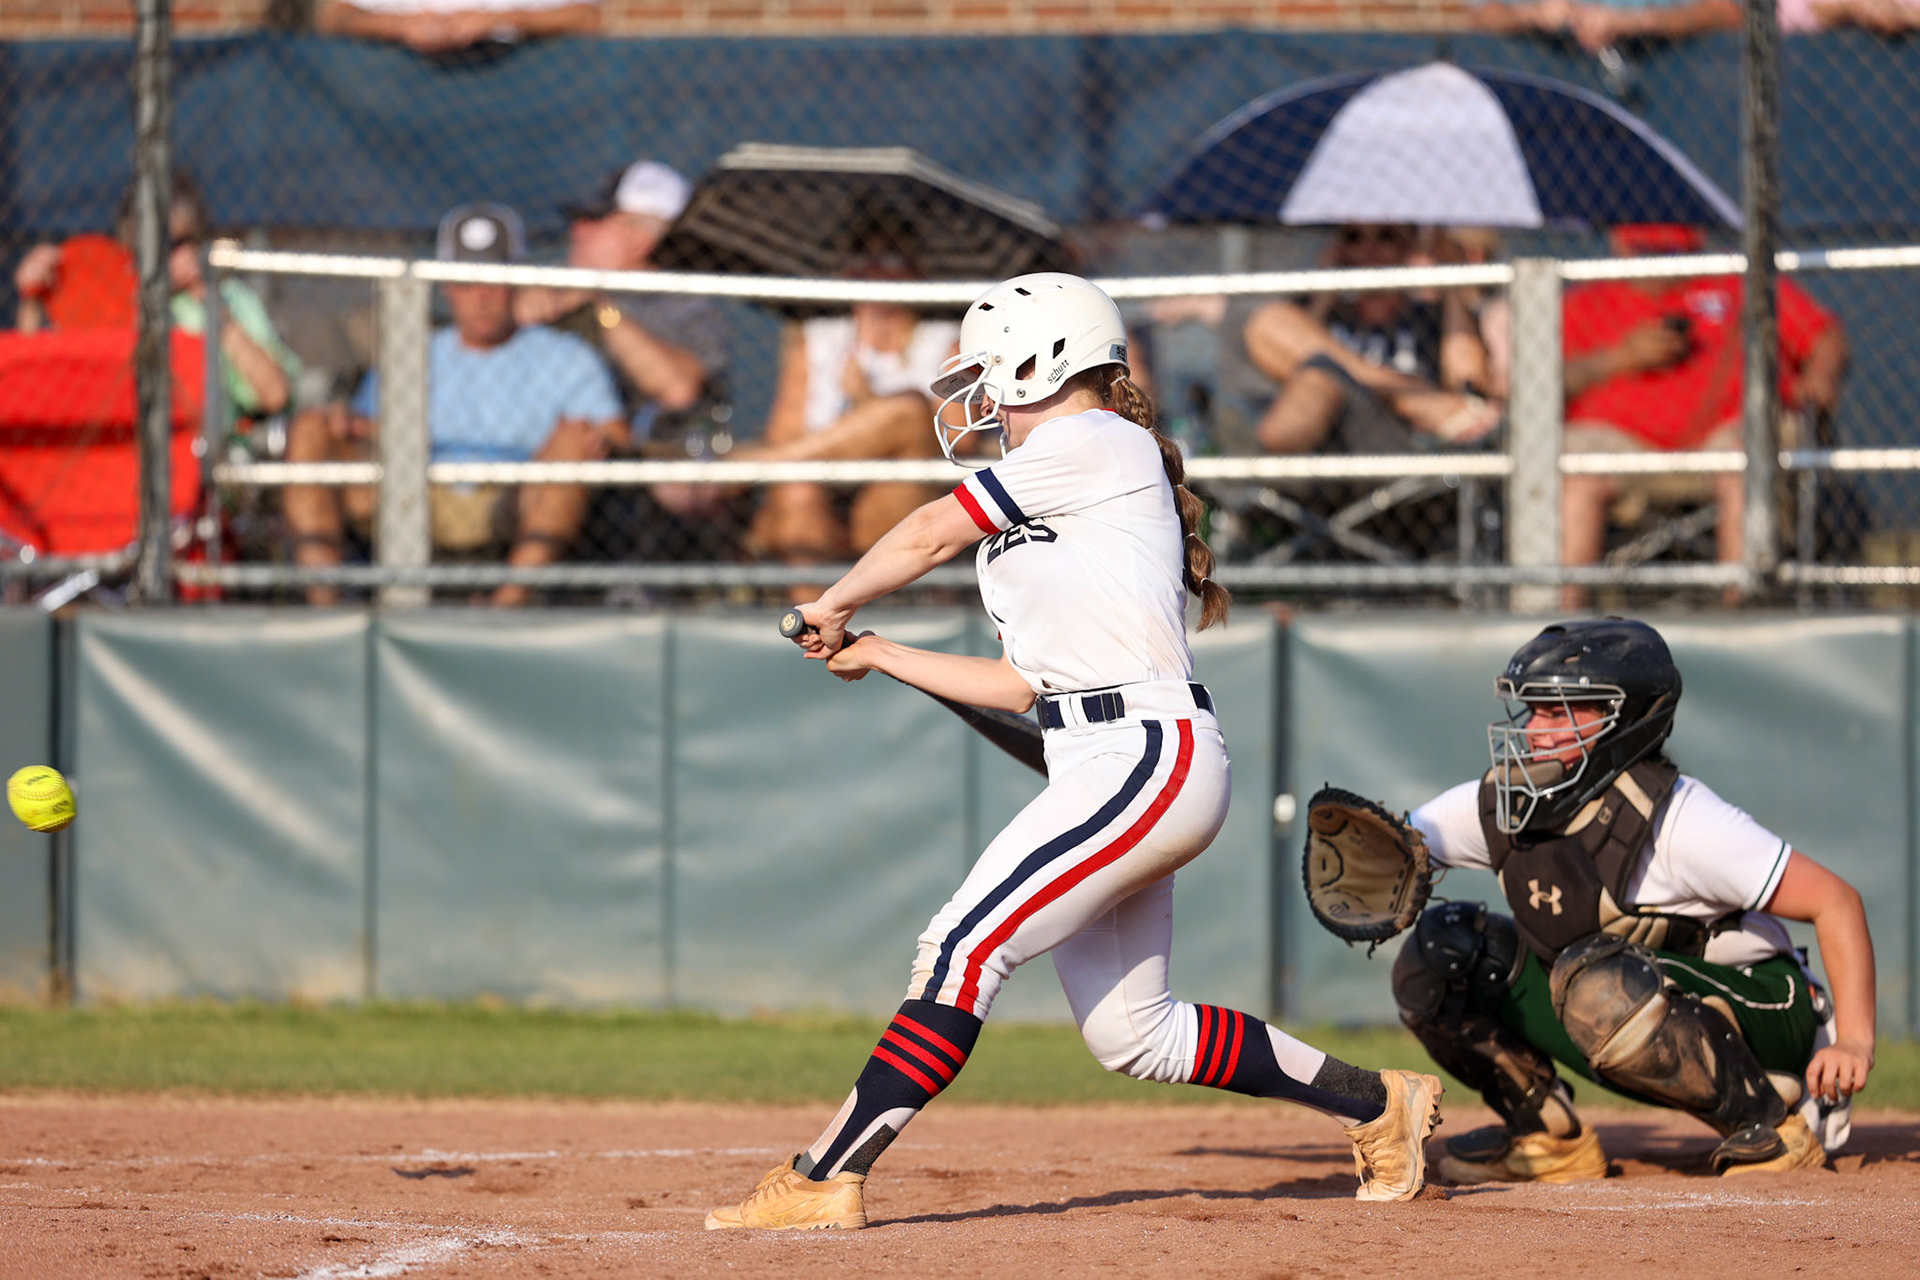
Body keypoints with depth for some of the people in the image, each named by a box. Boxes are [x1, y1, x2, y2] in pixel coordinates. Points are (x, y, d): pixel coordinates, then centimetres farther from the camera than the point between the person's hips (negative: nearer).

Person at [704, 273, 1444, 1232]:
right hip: (1102, 767, 10)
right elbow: (1022, 684, 23)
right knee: (1131, 1034, 11)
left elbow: (928, 536, -2)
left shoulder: (1095, 442, -4)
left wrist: (830, 606, 13)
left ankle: (824, 1182, -21)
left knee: (963, 950, -17)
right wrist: (875, 654, 26)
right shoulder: (1046, 507, 24)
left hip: (1148, 755, -10)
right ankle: (1377, 1103, 22)